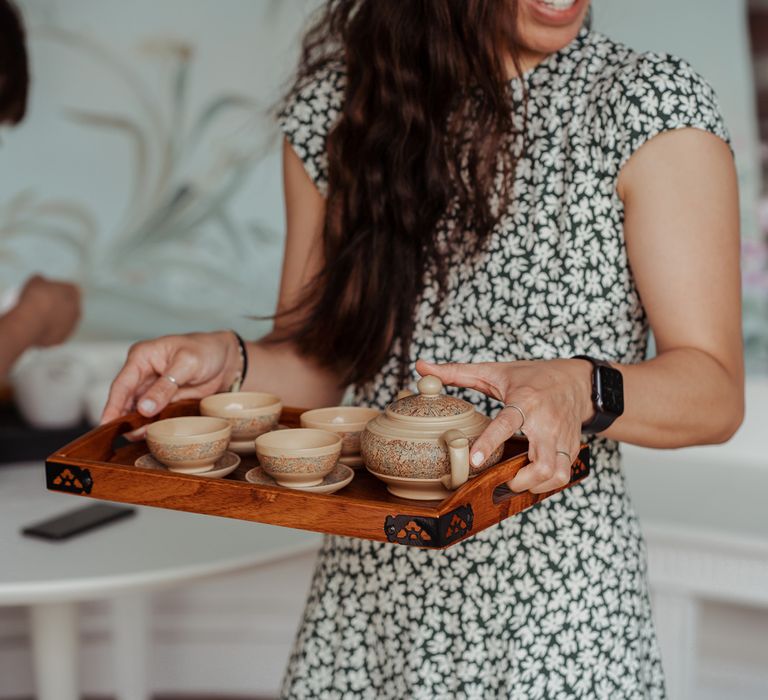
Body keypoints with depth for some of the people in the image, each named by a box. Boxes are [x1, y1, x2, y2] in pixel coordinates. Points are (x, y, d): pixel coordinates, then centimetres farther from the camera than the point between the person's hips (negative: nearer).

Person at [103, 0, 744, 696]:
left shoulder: (655, 105, -9)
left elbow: (716, 393, -10)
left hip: (561, 610, -3)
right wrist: (227, 361, -12)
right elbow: (318, 364, 8)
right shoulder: (335, 105, 1)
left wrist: (583, 389, -29)